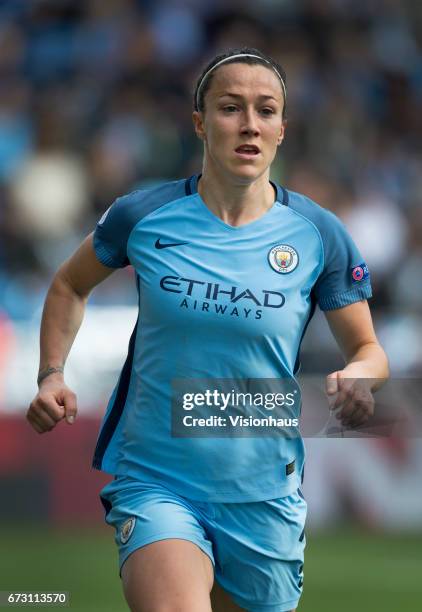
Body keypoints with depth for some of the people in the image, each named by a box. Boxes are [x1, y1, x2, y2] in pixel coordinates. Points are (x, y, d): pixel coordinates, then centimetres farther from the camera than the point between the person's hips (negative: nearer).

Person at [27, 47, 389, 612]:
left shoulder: (318, 234, -2)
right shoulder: (142, 217, -3)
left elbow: (367, 349, 7)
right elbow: (71, 285, 16)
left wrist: (357, 380, -15)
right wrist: (51, 375, 2)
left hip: (264, 497, 2)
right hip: (153, 482, -2)